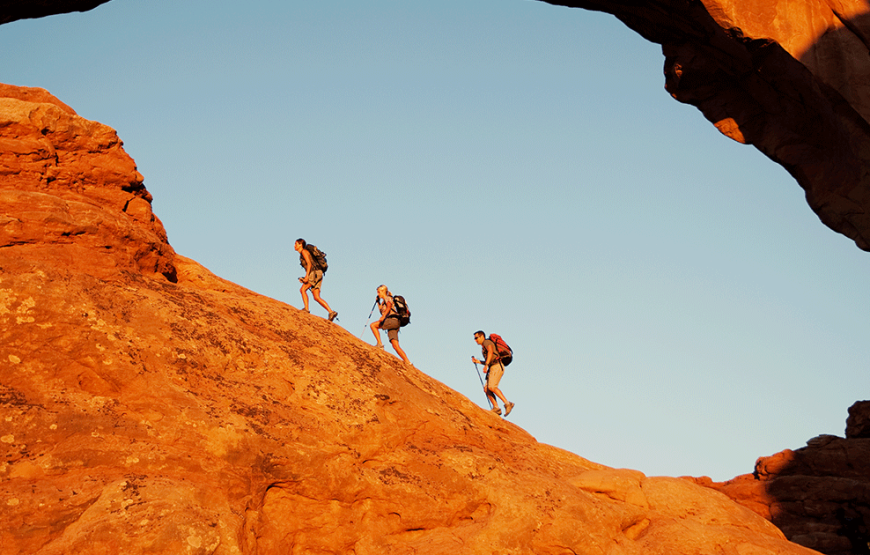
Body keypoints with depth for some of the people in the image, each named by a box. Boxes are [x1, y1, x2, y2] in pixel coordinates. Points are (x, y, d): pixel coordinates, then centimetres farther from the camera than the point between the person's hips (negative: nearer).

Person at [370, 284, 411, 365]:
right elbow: (382, 312, 45)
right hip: (392, 325, 9)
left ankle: (380, 344, -19)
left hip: (393, 320, -9)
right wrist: (378, 302, 39)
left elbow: (389, 307, -17)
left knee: (373, 325, -12)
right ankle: (407, 362, -11)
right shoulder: (384, 301, 31)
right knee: (395, 346, -3)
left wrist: (383, 316, -31)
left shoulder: (388, 298, 5)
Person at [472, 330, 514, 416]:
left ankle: (507, 404, -23)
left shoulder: (487, 342, 2)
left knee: (491, 387, -23)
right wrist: (478, 361, 23)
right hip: (493, 368, 10)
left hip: (497, 367, -10)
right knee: (486, 389, -2)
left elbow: (490, 352, -18)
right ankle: (496, 408, -10)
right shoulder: (483, 348, 30)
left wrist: (486, 365, -27)